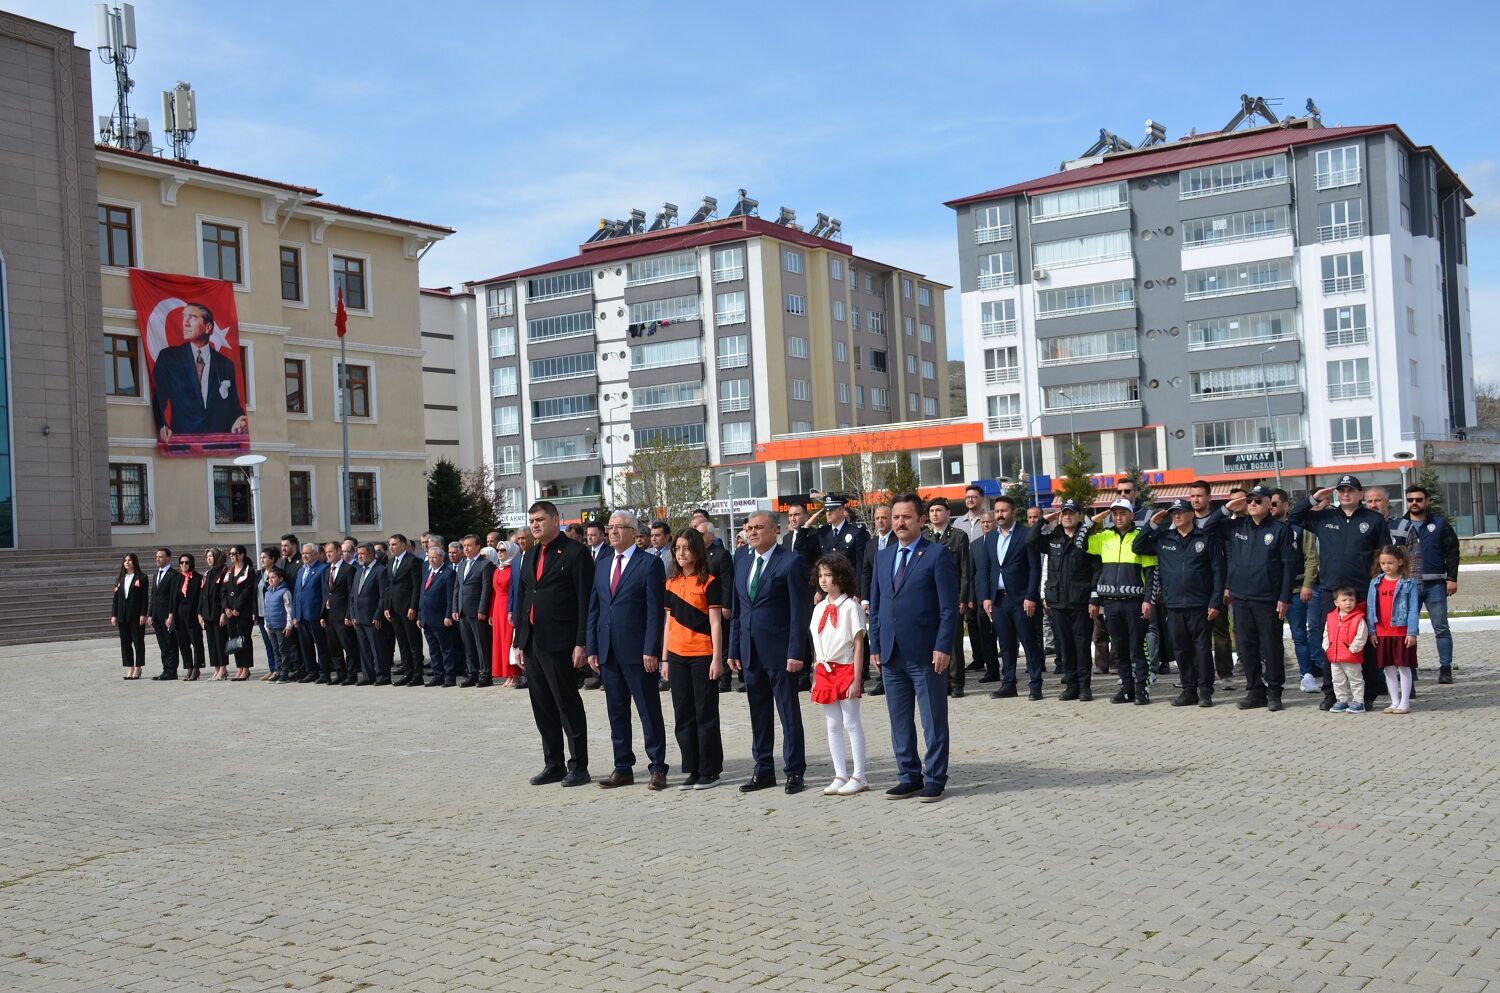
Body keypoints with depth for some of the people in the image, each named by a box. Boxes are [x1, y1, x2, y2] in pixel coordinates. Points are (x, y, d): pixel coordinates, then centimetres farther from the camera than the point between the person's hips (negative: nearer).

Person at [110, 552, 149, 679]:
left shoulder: (141, 578, -2)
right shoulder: (120, 579, 13)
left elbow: (145, 598, -6)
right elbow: (115, 598, 11)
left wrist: (143, 614, -13)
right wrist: (113, 615, 3)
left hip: (136, 615, -5)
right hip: (123, 615, 5)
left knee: (138, 641, 0)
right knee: (125, 642, 6)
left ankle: (138, 668, 7)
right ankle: (130, 668, 11)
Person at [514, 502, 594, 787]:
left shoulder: (576, 553, -6)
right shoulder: (530, 557, 17)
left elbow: (585, 601, -11)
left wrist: (581, 644, -15)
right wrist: (520, 642, 15)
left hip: (559, 644, -7)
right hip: (532, 643, 7)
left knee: (569, 706, -2)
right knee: (543, 708, 11)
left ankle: (578, 767, 6)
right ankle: (553, 765, 20)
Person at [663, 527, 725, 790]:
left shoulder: (709, 582, -5)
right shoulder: (671, 583, 10)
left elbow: (716, 624, -7)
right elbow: (669, 622, 14)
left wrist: (717, 659, -12)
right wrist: (665, 657, 12)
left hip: (703, 655, -6)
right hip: (677, 655, 6)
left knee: (705, 713, 1)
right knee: (683, 714, 9)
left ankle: (710, 771, 9)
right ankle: (693, 770, 17)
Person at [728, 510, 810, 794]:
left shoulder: (791, 563, -7)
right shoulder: (742, 562, 13)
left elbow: (800, 611, -10)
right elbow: (737, 610, 15)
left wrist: (796, 652, -15)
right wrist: (733, 650, 10)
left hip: (779, 653, -6)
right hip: (751, 652, 6)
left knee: (789, 714, 2)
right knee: (758, 716, 12)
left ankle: (794, 772, 10)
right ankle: (763, 771, 21)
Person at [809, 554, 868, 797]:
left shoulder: (851, 606, -9)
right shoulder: (819, 608, 10)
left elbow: (858, 644, -10)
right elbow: (816, 646, 13)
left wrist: (856, 679, -13)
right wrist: (815, 677, 10)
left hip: (845, 669, -6)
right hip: (824, 671, 6)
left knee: (851, 723, -2)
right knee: (833, 725, 9)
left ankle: (858, 777, 3)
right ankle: (840, 776, 15)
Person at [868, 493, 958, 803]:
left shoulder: (937, 555, -4)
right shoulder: (883, 557, 14)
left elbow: (949, 607, -8)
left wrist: (942, 647, -14)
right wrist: (875, 646, 9)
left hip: (926, 654, -6)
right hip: (891, 654, 6)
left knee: (934, 721, 2)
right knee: (899, 722, 11)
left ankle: (934, 780, 10)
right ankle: (909, 777, 21)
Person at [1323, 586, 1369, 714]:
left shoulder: (1358, 619, -11)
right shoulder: (1331, 618, 5)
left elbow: (1361, 636, -14)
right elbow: (1326, 634, 11)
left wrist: (1352, 649, -17)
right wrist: (1327, 648, 1)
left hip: (1352, 658, -5)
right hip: (1334, 657, 6)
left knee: (1355, 680, 5)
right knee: (1338, 681, 14)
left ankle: (1358, 702, 12)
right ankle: (1341, 701, 24)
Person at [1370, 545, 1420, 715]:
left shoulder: (1408, 583, -5)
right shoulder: (1375, 583, 6)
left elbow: (1413, 609, -8)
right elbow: (1370, 607, 7)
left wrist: (1412, 632, -13)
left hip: (1402, 633, -4)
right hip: (1382, 633, 4)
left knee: (1404, 667, 2)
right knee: (1388, 669, 10)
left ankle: (1405, 703, 9)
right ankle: (1395, 702, 18)